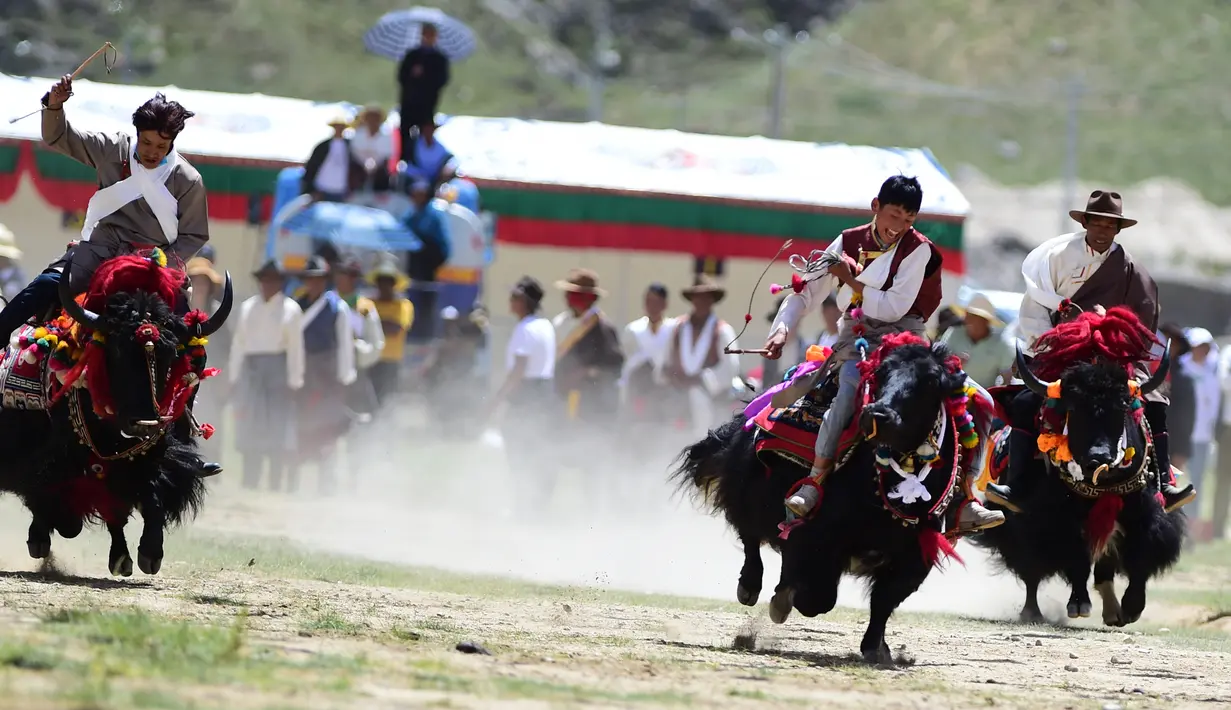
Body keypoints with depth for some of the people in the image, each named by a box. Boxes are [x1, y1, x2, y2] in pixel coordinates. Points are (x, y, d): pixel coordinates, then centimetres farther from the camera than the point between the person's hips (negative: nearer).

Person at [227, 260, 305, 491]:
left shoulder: (290, 309, 0)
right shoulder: (247, 308, 12)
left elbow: (295, 347, -4)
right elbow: (238, 344, 12)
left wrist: (294, 382, -9)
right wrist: (234, 377, 7)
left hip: (277, 369, -4)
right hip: (250, 370, 4)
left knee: (278, 433, -4)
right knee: (250, 436, 4)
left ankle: (275, 487, 0)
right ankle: (248, 487, 8)